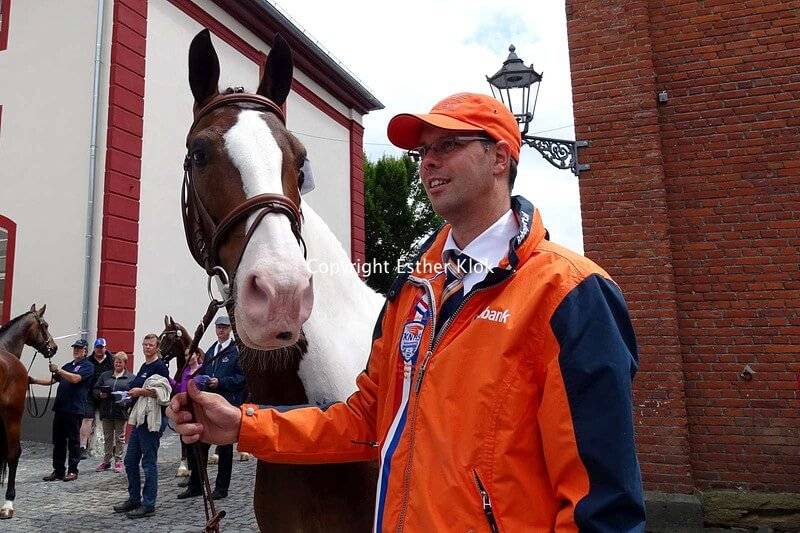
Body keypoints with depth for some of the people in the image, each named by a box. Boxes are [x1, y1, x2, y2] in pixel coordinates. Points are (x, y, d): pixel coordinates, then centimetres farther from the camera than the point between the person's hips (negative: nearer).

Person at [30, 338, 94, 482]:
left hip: (74, 409, -7)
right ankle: (58, 470, 16)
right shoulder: (68, 366, 21)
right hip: (60, 408, 7)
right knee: (58, 441, 9)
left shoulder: (88, 366, -2)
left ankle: (73, 471, 7)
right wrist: (35, 381, 7)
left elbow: (75, 378, -18)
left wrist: (58, 370, -22)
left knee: (73, 441, 0)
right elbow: (52, 380, 20)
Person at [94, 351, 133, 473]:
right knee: (107, 437, 12)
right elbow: (95, 389, 10)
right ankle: (107, 461, 23)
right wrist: (100, 394, -10)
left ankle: (118, 461, 13)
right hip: (106, 412, 3)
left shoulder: (130, 377, 2)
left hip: (121, 412, -3)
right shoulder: (105, 375, 12)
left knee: (120, 437, 5)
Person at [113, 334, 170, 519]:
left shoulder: (160, 366, -9)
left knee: (149, 462, -3)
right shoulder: (144, 366, 17)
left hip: (153, 419, -9)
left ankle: (148, 504, 5)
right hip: (140, 418, 10)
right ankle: (134, 499, 26)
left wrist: (142, 391, -21)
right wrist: (131, 394, 11)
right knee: (130, 461, 14)